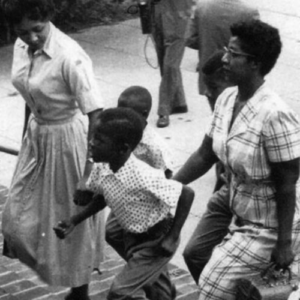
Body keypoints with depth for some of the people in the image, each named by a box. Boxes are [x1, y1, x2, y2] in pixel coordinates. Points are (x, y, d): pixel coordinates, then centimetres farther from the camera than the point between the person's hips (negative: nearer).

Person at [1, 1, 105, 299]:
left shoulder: (69, 56, -28)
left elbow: (95, 114, -27)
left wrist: (91, 168, -27)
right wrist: (26, 138, 20)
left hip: (66, 138, -7)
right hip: (36, 134, 7)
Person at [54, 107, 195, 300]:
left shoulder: (143, 177, -34)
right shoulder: (102, 169, -13)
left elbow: (187, 194, -27)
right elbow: (102, 199, 7)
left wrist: (172, 238, -23)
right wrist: (73, 222, -4)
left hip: (156, 241, -7)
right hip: (133, 238, 7)